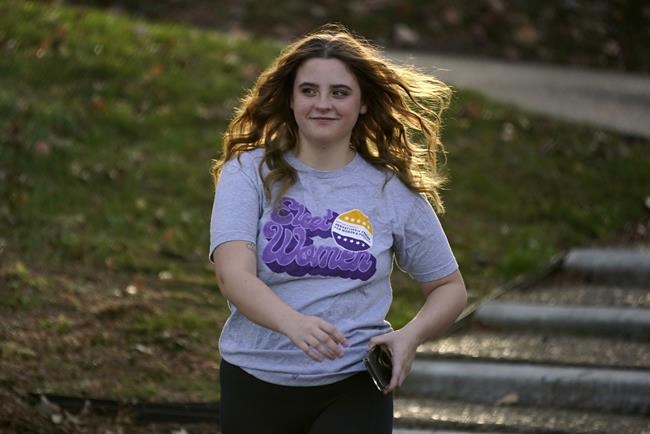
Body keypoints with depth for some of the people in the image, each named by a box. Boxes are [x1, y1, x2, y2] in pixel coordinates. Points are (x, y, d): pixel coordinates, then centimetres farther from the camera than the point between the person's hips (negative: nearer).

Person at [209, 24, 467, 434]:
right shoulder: (249, 173, -2)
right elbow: (233, 275, -16)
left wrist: (411, 336, -8)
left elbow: (449, 286, 14)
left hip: (353, 389, -1)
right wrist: (293, 323, -36)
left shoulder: (393, 191, 3)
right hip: (256, 383, 1)